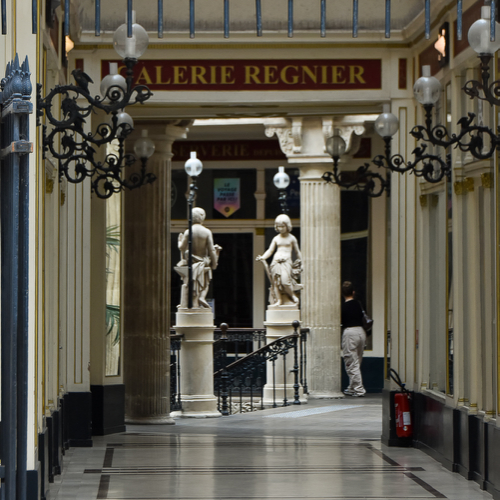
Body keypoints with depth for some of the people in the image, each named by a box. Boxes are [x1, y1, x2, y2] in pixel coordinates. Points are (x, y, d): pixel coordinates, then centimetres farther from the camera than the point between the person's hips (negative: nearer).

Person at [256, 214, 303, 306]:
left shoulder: (292, 238, 7)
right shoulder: (276, 239, 13)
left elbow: (297, 252, 14)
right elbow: (270, 250, 11)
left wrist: (301, 263, 14)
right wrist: (262, 257, -6)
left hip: (287, 262, -3)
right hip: (276, 262, 3)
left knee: (285, 280, -21)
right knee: (276, 281, -7)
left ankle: (293, 295, 2)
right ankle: (279, 300, -2)